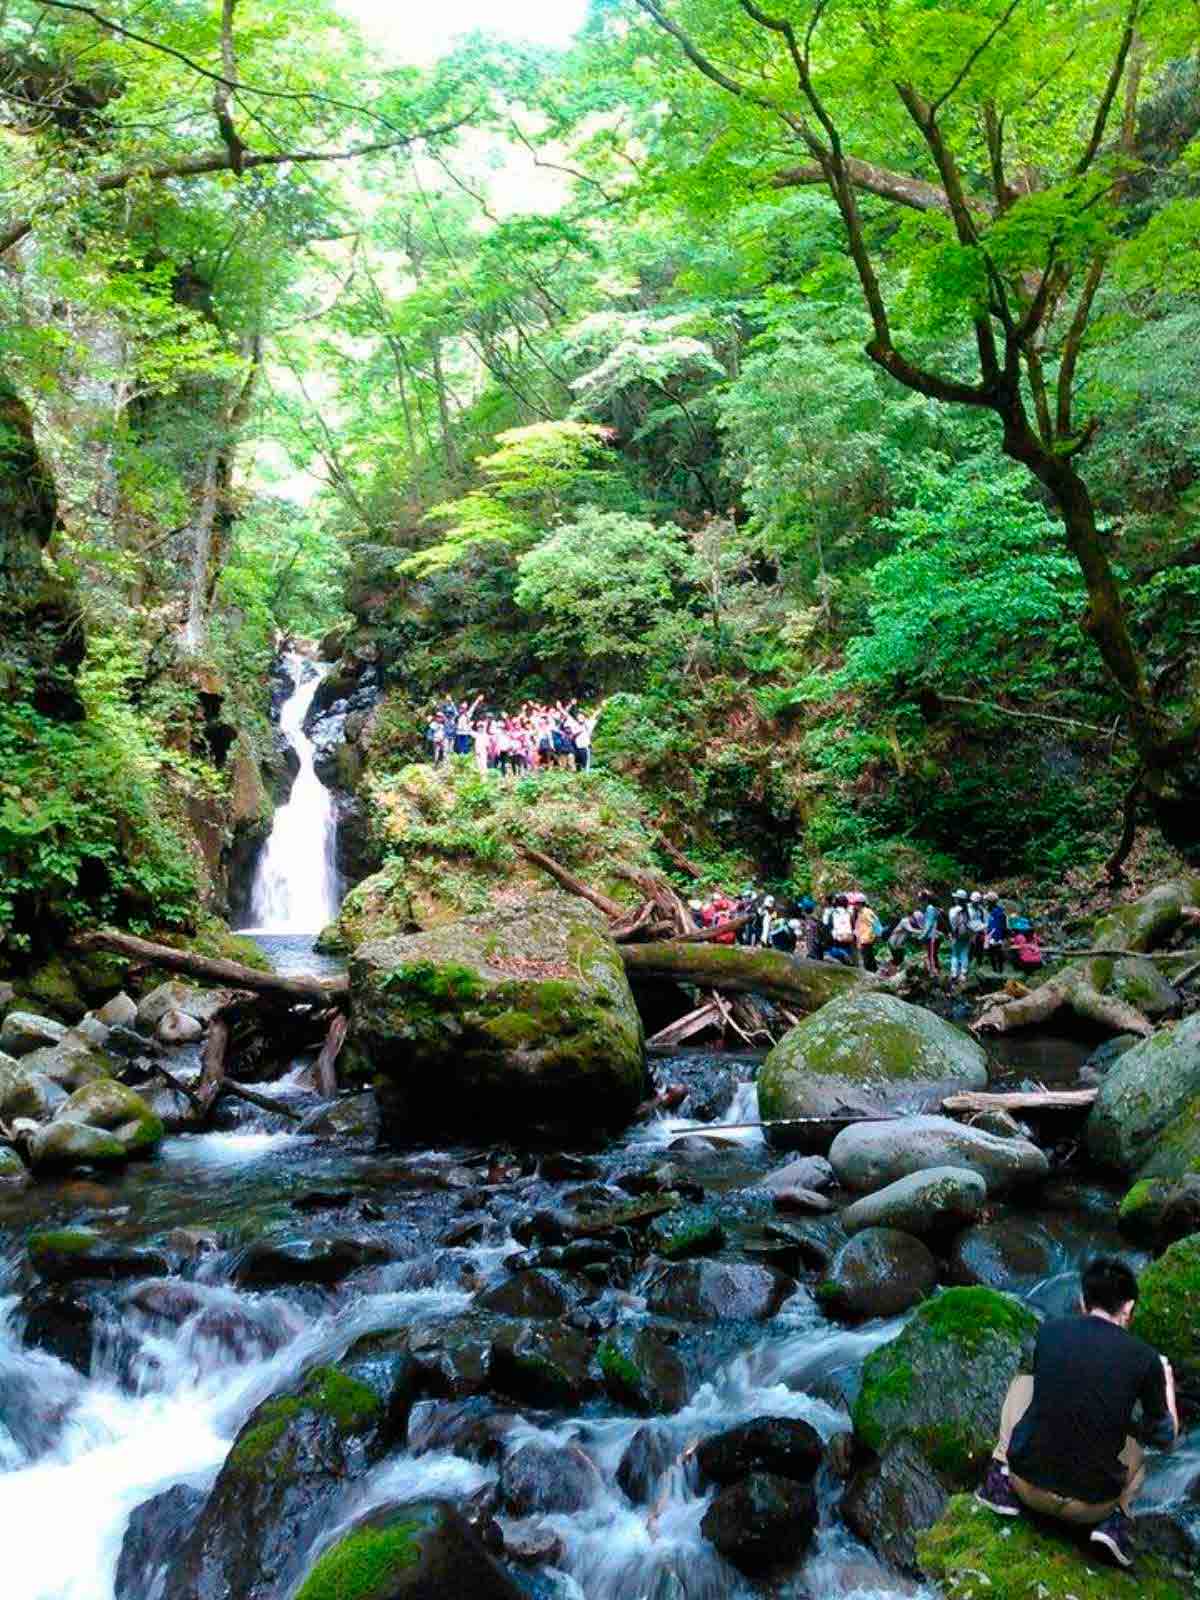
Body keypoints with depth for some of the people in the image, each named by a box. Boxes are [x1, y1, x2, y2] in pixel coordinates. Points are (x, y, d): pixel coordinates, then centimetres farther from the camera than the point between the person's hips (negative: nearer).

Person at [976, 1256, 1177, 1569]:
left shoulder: (1050, 1331, -2)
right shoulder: (1145, 1358, -8)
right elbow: (1164, 1440, 8)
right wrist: (1167, 1382, 26)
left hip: (1028, 1485, 0)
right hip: (1089, 1508, 0)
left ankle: (1001, 1484, 16)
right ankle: (1116, 1517, 6)